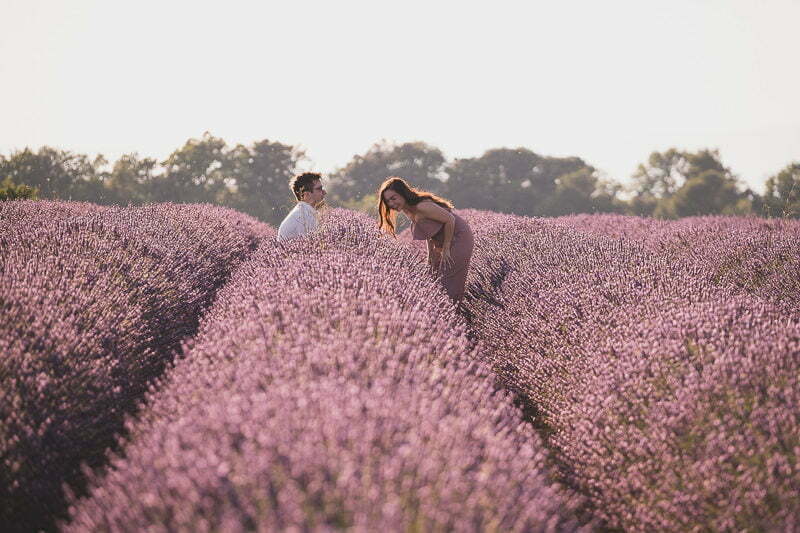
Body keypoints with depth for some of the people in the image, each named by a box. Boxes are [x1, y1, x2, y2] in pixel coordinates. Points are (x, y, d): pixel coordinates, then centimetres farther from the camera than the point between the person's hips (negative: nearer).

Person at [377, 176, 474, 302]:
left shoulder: (422, 206, -29)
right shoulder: (407, 210, 0)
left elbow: (449, 219, -26)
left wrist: (446, 249, -19)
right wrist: (431, 255, 4)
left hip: (459, 238, -9)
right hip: (443, 243, 9)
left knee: (449, 287, -8)